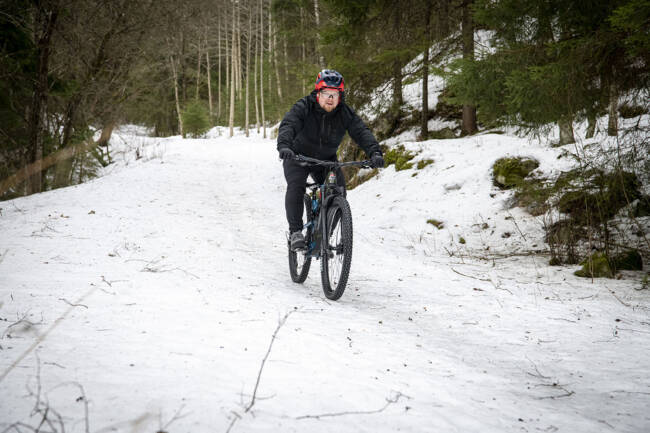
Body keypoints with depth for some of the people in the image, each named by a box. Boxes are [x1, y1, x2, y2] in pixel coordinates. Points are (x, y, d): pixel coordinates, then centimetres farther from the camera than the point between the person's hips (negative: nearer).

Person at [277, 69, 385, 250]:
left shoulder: (345, 113, -13)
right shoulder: (303, 108, -22)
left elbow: (361, 131, -23)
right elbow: (287, 126, -36)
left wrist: (374, 152, -42)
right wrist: (284, 146, -58)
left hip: (326, 159, 3)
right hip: (298, 156, -3)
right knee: (296, 186, -28)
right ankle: (295, 232, -22)